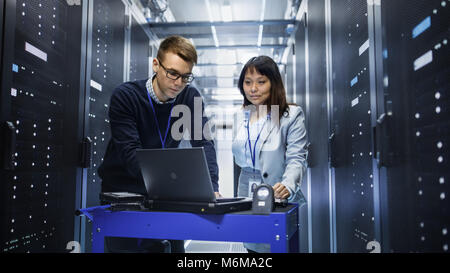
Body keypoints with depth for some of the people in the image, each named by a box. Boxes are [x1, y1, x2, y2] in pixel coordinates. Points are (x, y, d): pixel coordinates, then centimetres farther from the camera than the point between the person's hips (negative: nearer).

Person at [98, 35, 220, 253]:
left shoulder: (190, 98, -3)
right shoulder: (124, 96, -15)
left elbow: (203, 143, -10)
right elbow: (131, 155, -24)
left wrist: (211, 187, -27)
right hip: (122, 192, -3)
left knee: (174, 246, 2)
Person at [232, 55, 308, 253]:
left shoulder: (291, 115, -5)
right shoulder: (240, 116, 11)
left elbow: (297, 159, -13)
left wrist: (286, 185, -30)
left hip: (279, 200, -4)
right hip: (247, 199, 4)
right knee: (252, 247, 8)